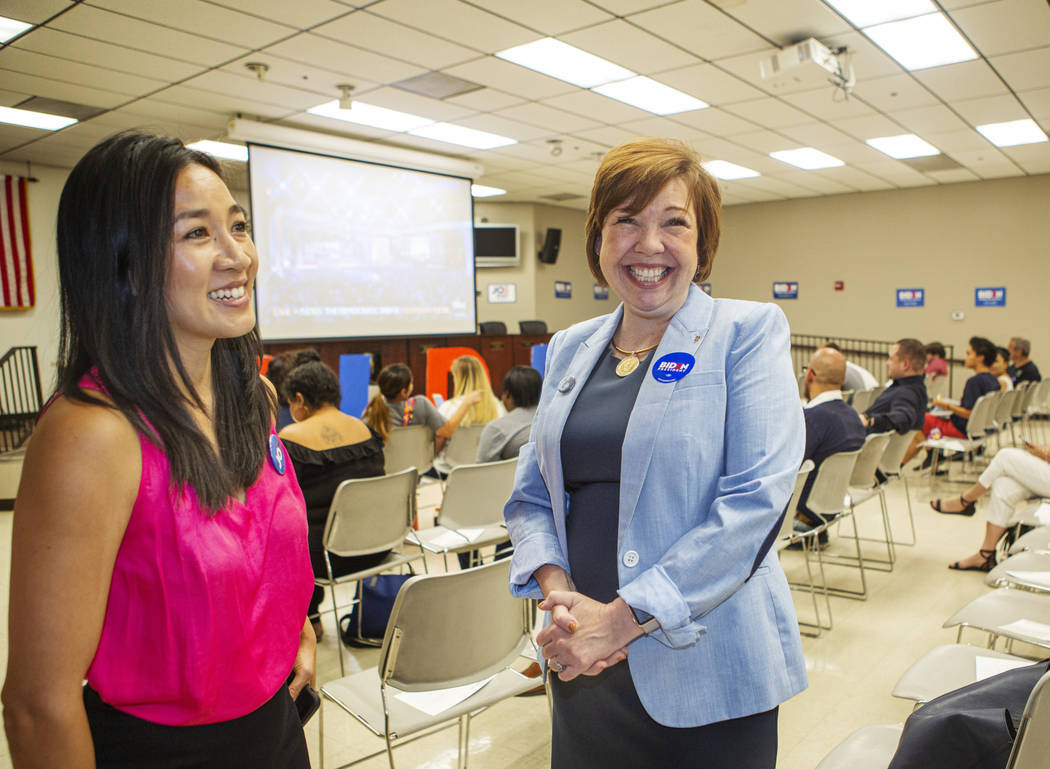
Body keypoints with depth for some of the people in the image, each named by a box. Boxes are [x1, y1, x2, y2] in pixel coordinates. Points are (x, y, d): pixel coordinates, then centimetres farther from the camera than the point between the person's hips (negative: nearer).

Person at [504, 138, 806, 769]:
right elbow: (532, 494, 9)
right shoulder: (570, 348, 7)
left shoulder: (748, 332, -7)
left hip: (704, 670, -4)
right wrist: (557, 591, -9)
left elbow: (757, 498, -17)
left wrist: (623, 618, -19)